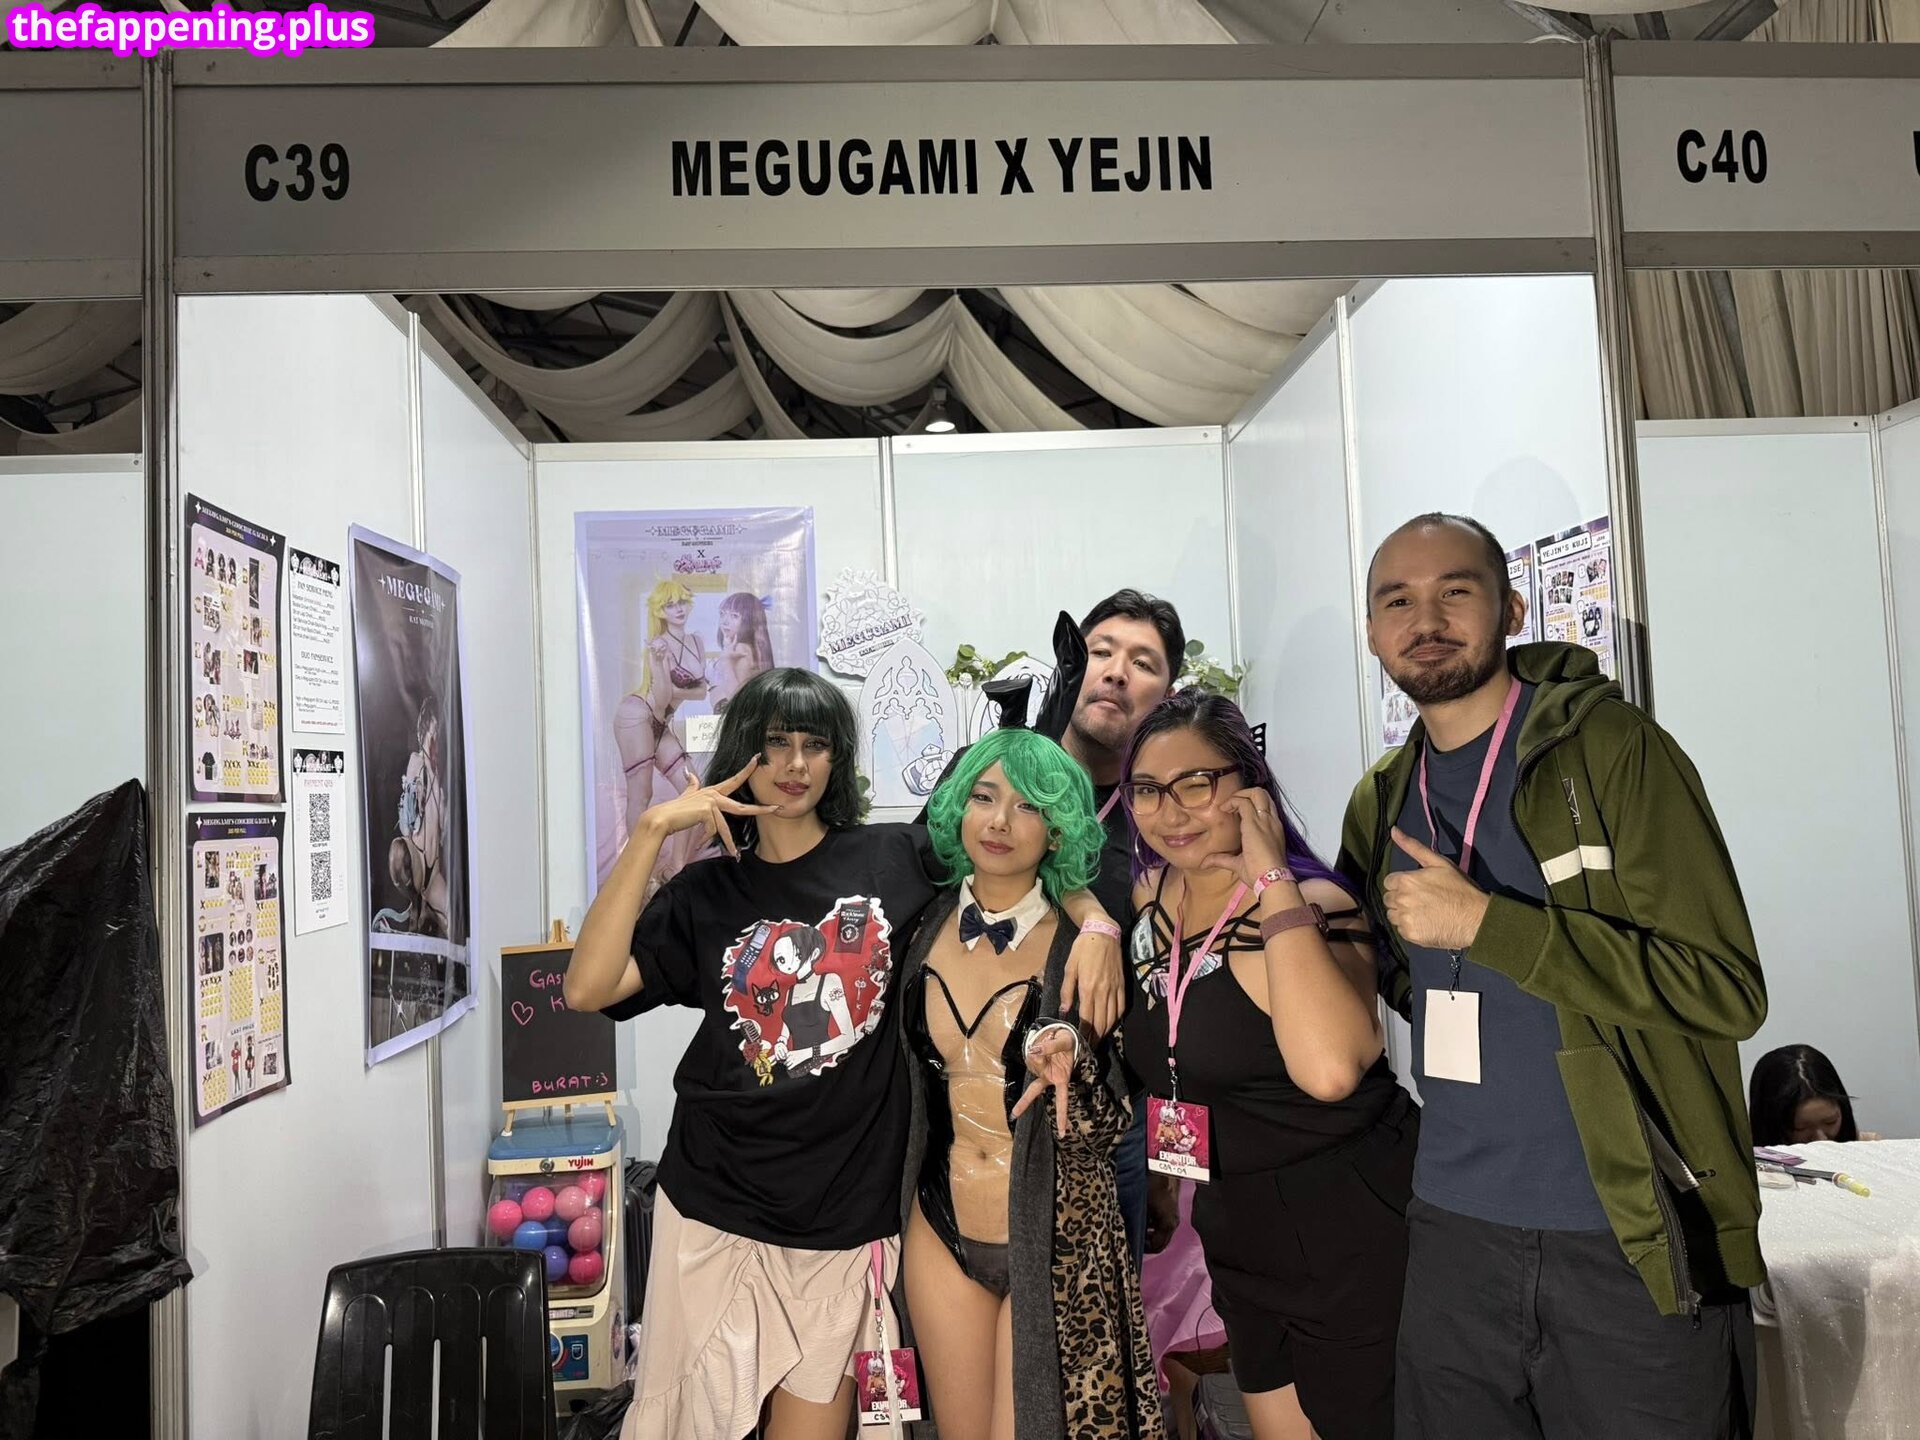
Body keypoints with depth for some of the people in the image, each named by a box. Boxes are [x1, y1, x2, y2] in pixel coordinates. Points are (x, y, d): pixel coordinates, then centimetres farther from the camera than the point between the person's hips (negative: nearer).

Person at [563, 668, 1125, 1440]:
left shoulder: (895, 858, -2)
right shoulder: (706, 890, 0)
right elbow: (586, 989, -13)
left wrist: (1097, 922, -17)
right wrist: (652, 831, -17)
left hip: (847, 1224, 0)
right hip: (716, 1211, 1)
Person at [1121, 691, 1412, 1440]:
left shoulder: (1310, 907, -22)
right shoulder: (1149, 896, -3)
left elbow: (1329, 1069, -41)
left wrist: (1274, 880, -35)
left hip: (1350, 1232, -6)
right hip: (1236, 1234, 7)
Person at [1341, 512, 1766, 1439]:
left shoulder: (1611, 747, -10)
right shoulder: (1380, 803, 7)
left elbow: (1727, 989, -17)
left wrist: (1483, 920, -22)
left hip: (1638, 1244, -4)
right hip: (1454, 1232, 5)